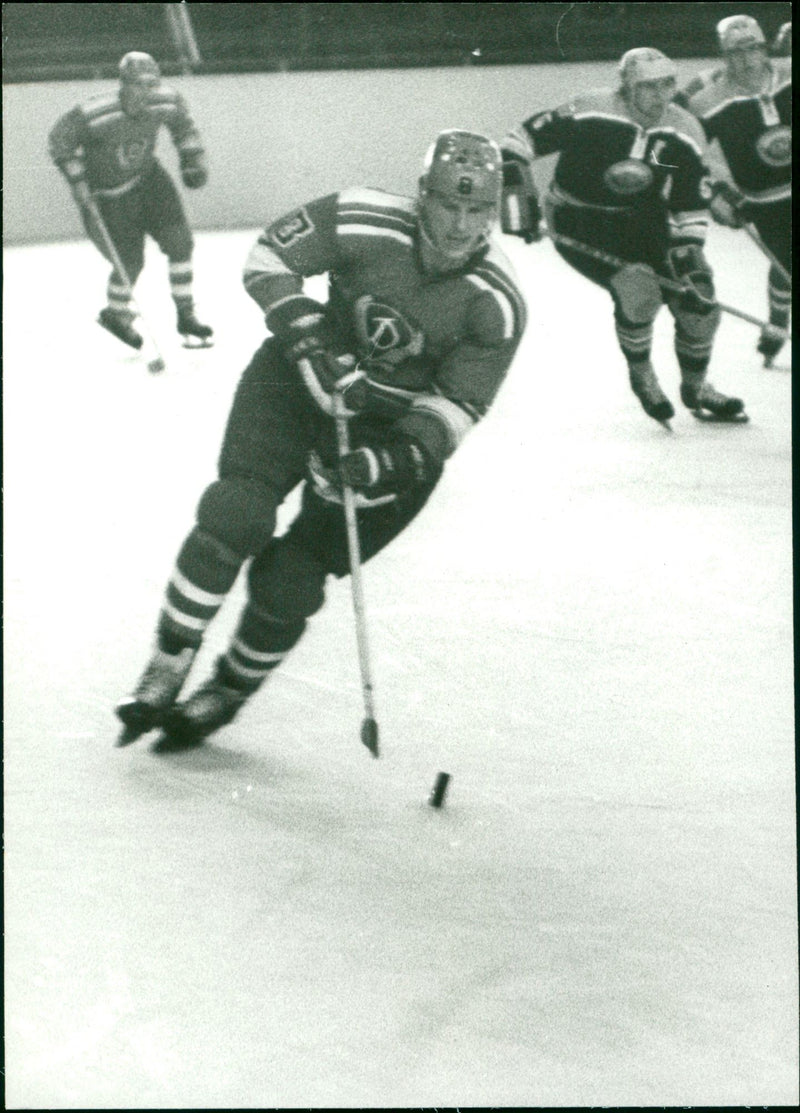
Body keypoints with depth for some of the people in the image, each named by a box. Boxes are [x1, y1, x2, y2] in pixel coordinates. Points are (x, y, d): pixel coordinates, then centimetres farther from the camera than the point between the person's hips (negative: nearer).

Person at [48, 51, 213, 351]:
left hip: (148, 177, 5)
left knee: (180, 241, -6)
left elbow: (182, 122, 7)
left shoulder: (166, 103, -18)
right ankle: (115, 315, 27)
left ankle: (186, 316, 9)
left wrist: (193, 158, 1)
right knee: (130, 261, -4)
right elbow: (59, 140, -17)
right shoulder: (93, 115, -31)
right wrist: (79, 183, -18)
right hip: (109, 190, -5)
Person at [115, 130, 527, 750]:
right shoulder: (364, 222, -22)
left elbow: (459, 405, -13)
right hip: (303, 380, 1)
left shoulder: (499, 304, -21)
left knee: (290, 581, -5)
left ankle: (229, 691, 21)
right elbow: (269, 256, -9)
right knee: (235, 516, -19)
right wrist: (304, 333, -22)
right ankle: (166, 671, -3)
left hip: (397, 429, 0)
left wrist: (402, 457, -28)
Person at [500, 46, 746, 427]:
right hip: (581, 228, -5)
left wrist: (688, 252, -12)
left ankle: (695, 388, 25)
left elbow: (692, 208, 0)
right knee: (637, 287, -28)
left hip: (644, 224, 5)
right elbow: (522, 138, -15)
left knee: (697, 303, -3)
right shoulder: (590, 115, -22)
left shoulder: (685, 133, -6)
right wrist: (515, 186, -24)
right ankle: (641, 376, 1)